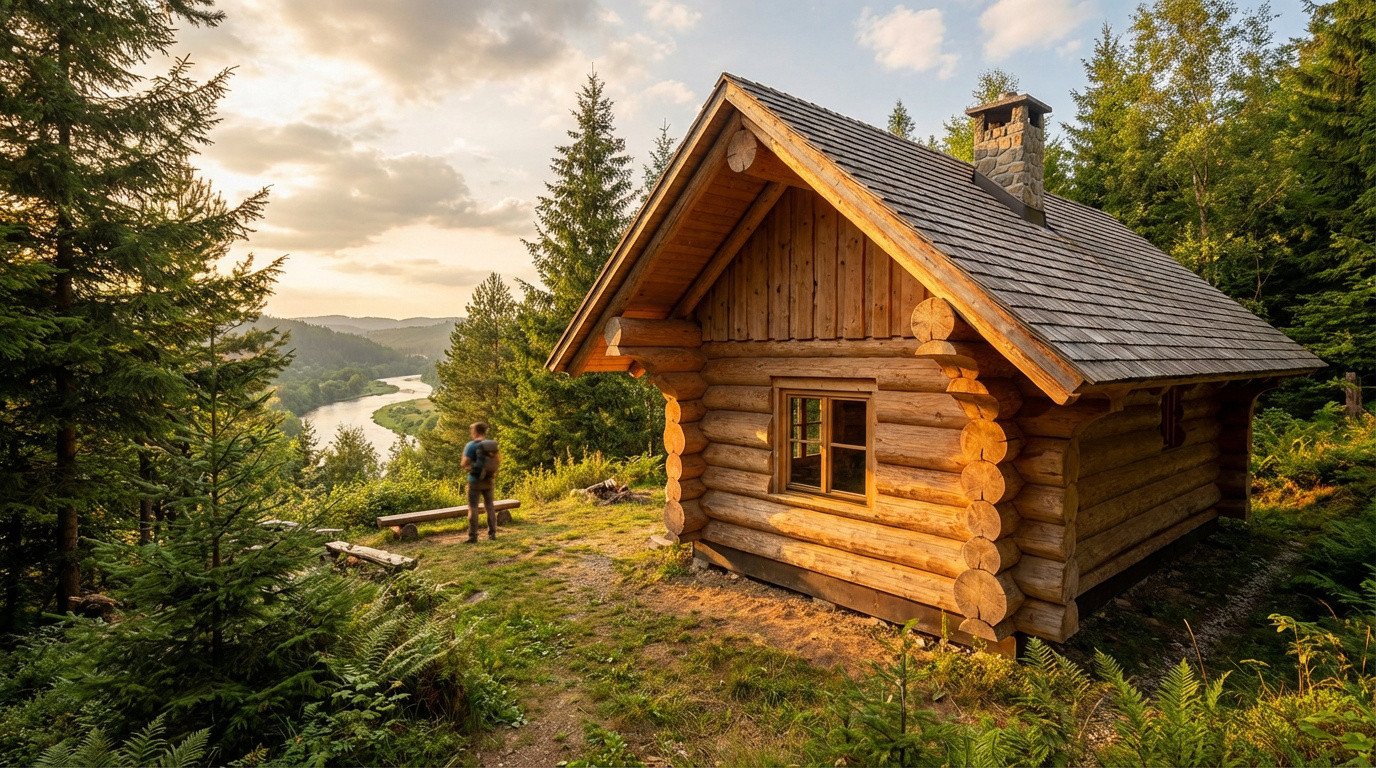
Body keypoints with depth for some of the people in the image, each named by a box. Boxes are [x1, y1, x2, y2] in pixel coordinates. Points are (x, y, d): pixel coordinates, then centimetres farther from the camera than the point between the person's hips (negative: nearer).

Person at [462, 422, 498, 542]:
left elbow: (464, 464, -17)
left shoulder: (471, 445, -12)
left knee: (473, 508, 1)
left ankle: (473, 536, 0)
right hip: (488, 480, 5)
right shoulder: (492, 444, 5)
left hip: (475, 480, -5)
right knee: (489, 506, 13)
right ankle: (492, 534, 16)